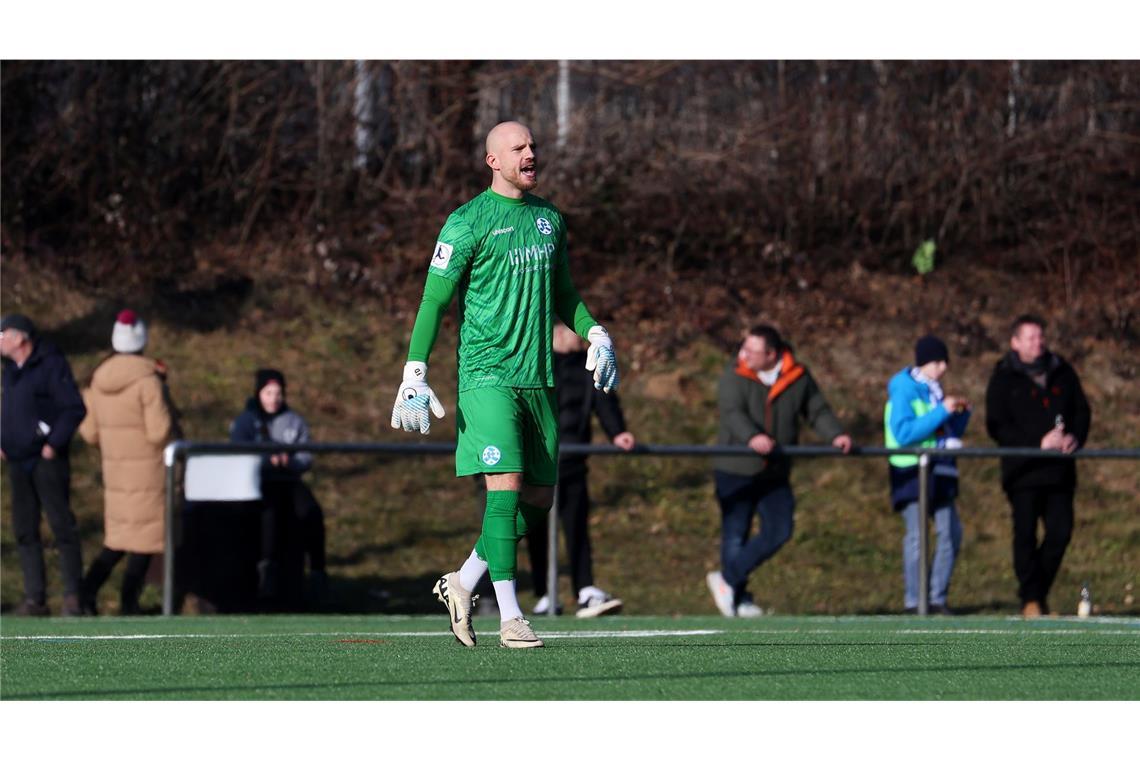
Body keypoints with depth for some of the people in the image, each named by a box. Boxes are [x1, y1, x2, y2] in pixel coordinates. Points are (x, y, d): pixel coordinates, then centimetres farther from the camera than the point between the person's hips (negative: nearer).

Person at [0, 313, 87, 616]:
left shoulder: (51, 365, -12)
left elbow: (75, 409, -16)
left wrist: (53, 444, -17)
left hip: (47, 462, -8)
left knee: (62, 527, -5)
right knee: (25, 531, 7)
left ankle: (73, 597, -2)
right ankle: (35, 598, 10)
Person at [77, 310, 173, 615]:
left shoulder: (98, 381, 2)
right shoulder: (148, 380, -17)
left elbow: (90, 433, 6)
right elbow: (159, 431, -19)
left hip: (115, 469, 6)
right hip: (148, 472, -6)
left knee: (118, 537, 17)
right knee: (144, 542, 4)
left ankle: (87, 592, 1)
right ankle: (128, 607, 3)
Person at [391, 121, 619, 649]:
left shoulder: (548, 218, 15)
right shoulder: (468, 221, -5)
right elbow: (434, 301, -5)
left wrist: (596, 334, 10)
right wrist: (414, 376, -12)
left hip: (539, 377, 7)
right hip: (486, 373, -7)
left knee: (538, 496, 5)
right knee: (506, 484, -16)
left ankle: (463, 582, 22)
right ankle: (510, 618, -16)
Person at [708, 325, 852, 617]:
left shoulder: (798, 377, 1)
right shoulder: (735, 376, -9)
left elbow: (817, 410, 8)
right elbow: (732, 413, -24)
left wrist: (834, 434, -13)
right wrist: (752, 437, -44)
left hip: (775, 474, 3)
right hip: (735, 470, -3)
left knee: (779, 531, -5)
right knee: (735, 536, -1)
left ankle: (728, 579, 8)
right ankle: (739, 600, 12)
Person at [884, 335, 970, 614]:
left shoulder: (933, 391, 15)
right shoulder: (903, 391, -8)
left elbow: (950, 434, 23)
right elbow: (904, 434, -20)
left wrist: (961, 413, 3)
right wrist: (941, 412, -20)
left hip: (939, 471, 8)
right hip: (912, 471, -8)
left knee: (951, 531, 2)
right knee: (917, 534, -9)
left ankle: (938, 597, 10)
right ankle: (913, 600, -4)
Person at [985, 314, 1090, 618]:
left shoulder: (1062, 373, 12)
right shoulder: (1003, 379, -1)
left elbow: (1081, 411, 15)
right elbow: (996, 427, -8)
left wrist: (1075, 438, -7)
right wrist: (1039, 443, -18)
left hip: (1059, 470, 4)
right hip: (1023, 471, -4)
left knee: (1060, 531, 1)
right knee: (1026, 534, -4)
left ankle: (1039, 591, 17)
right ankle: (1030, 600, 2)